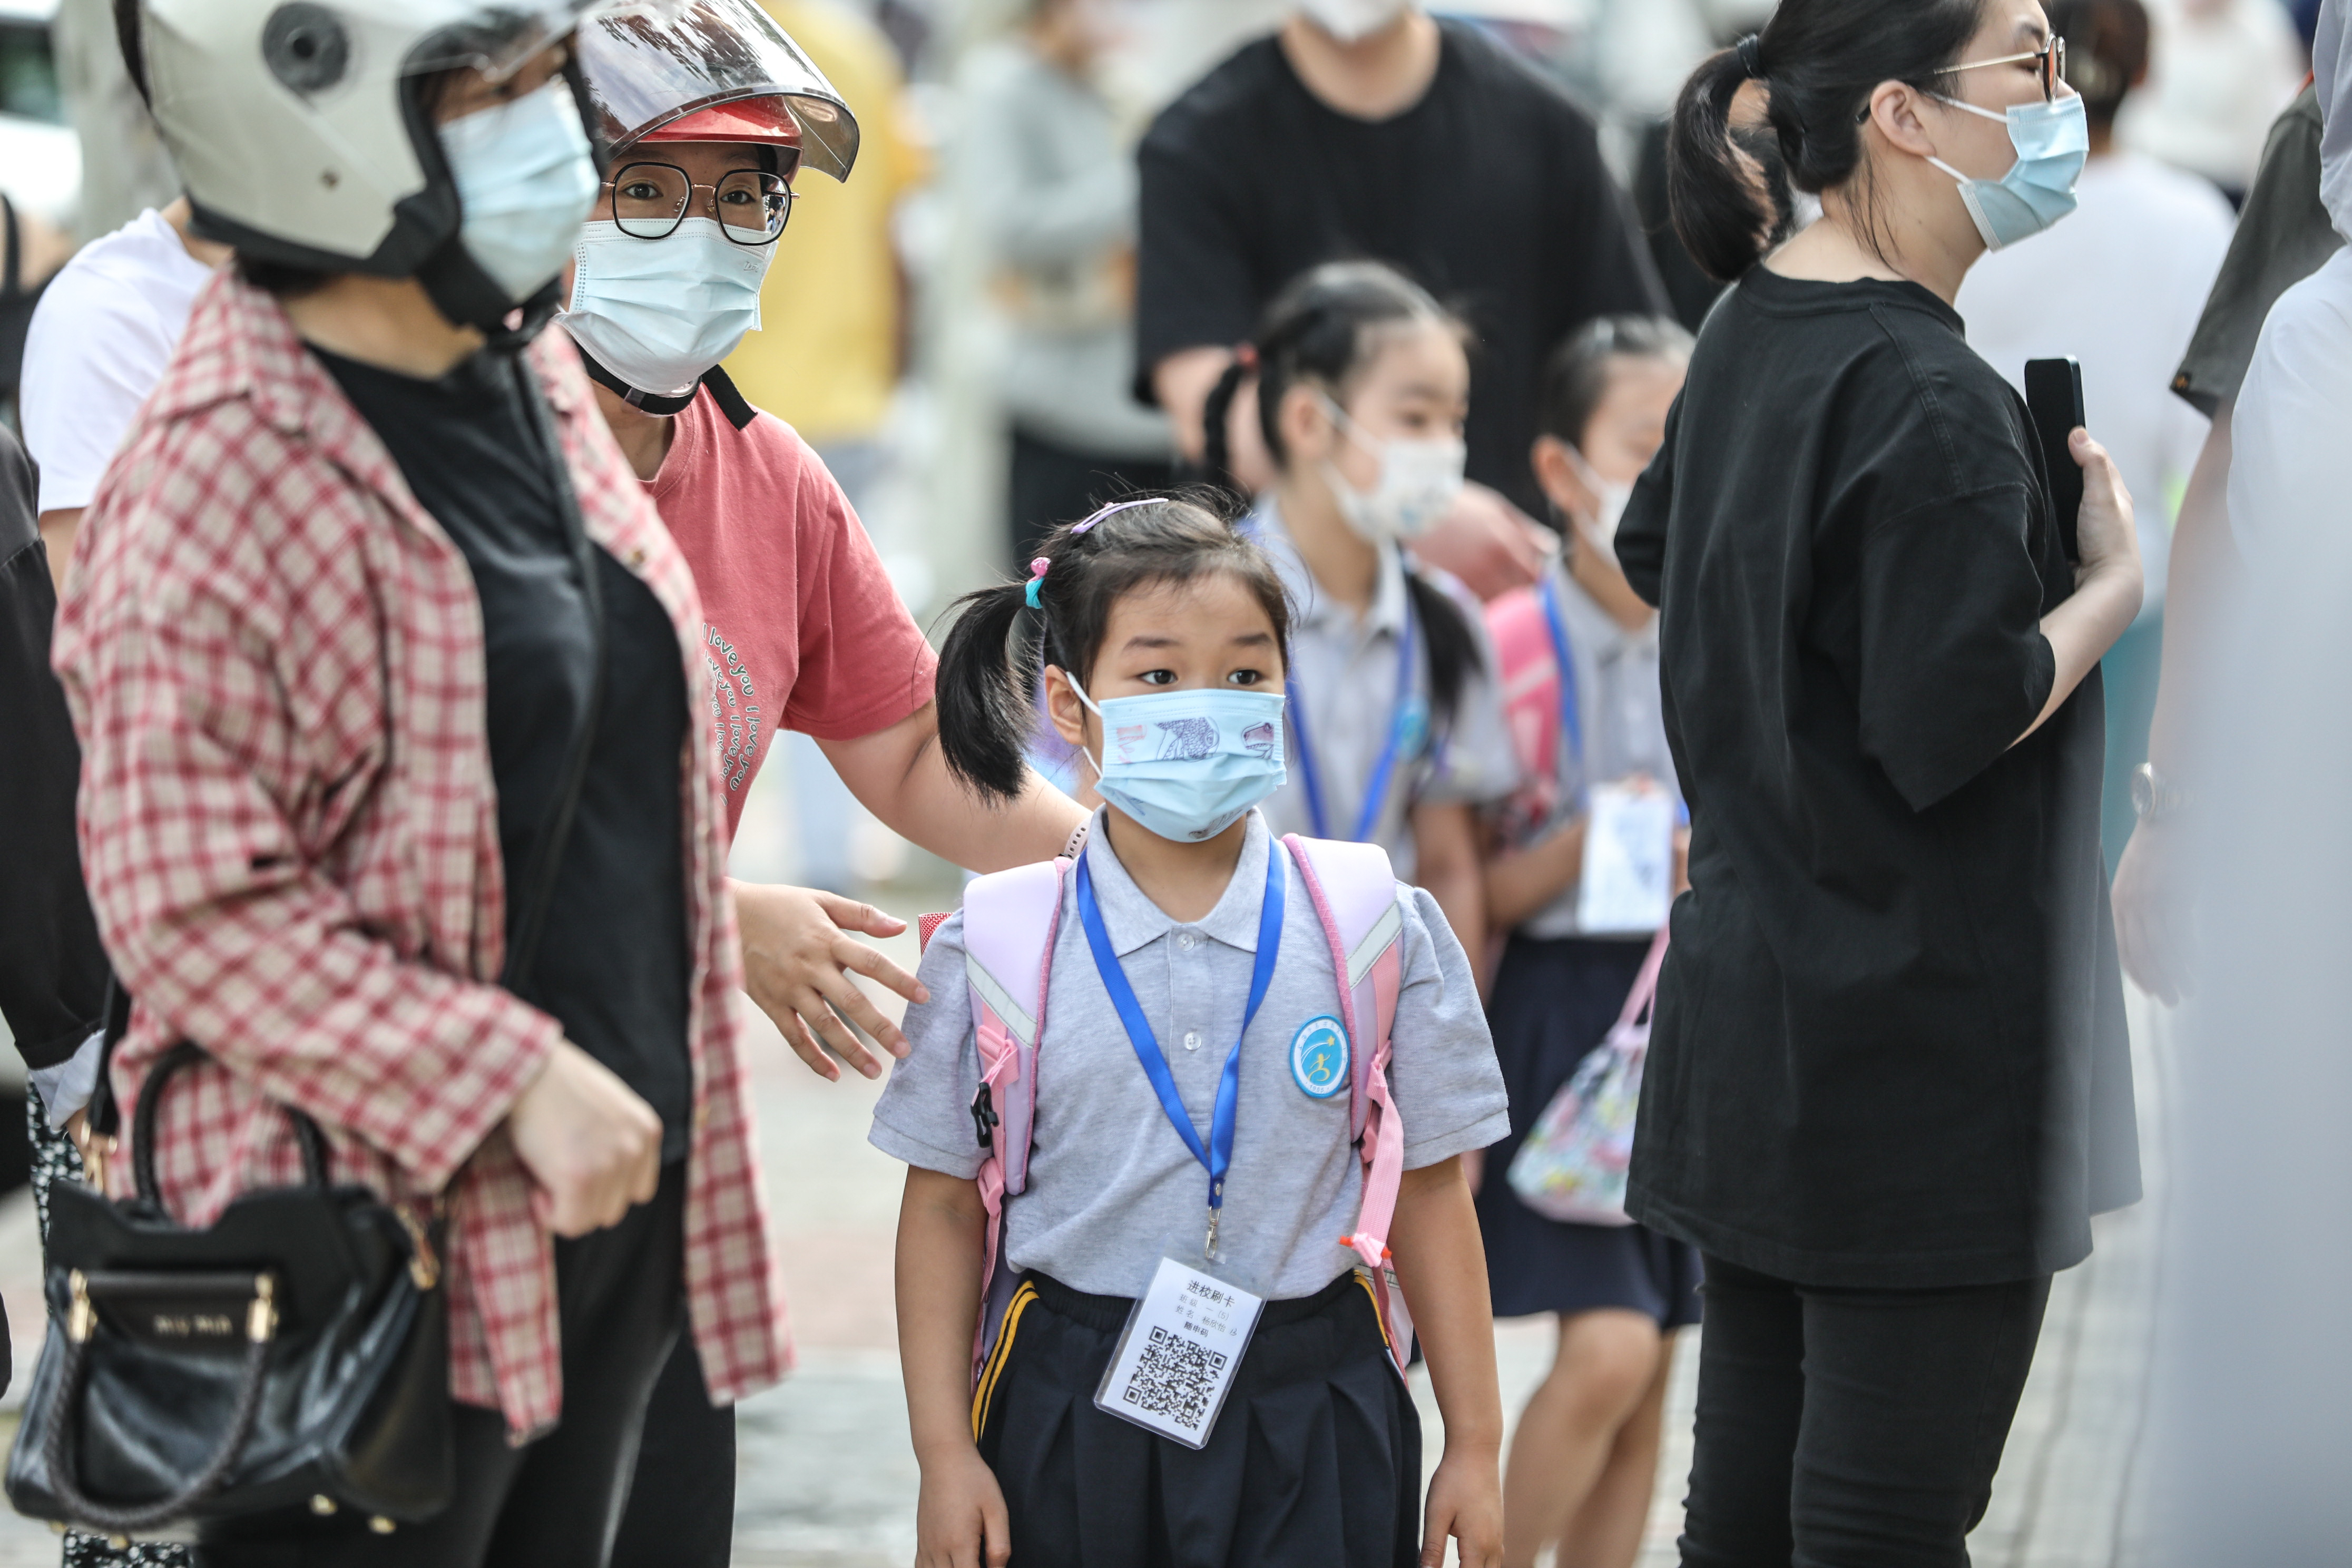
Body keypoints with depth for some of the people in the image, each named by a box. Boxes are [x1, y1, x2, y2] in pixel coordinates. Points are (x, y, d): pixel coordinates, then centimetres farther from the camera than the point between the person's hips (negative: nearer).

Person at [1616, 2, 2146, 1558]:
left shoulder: (1754, 332, 9)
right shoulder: (1929, 399, -20)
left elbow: (1657, 546, 27)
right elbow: (1952, 724, -23)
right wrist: (2116, 581, -9)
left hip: (1748, 1006, 9)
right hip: (1917, 1038, -9)